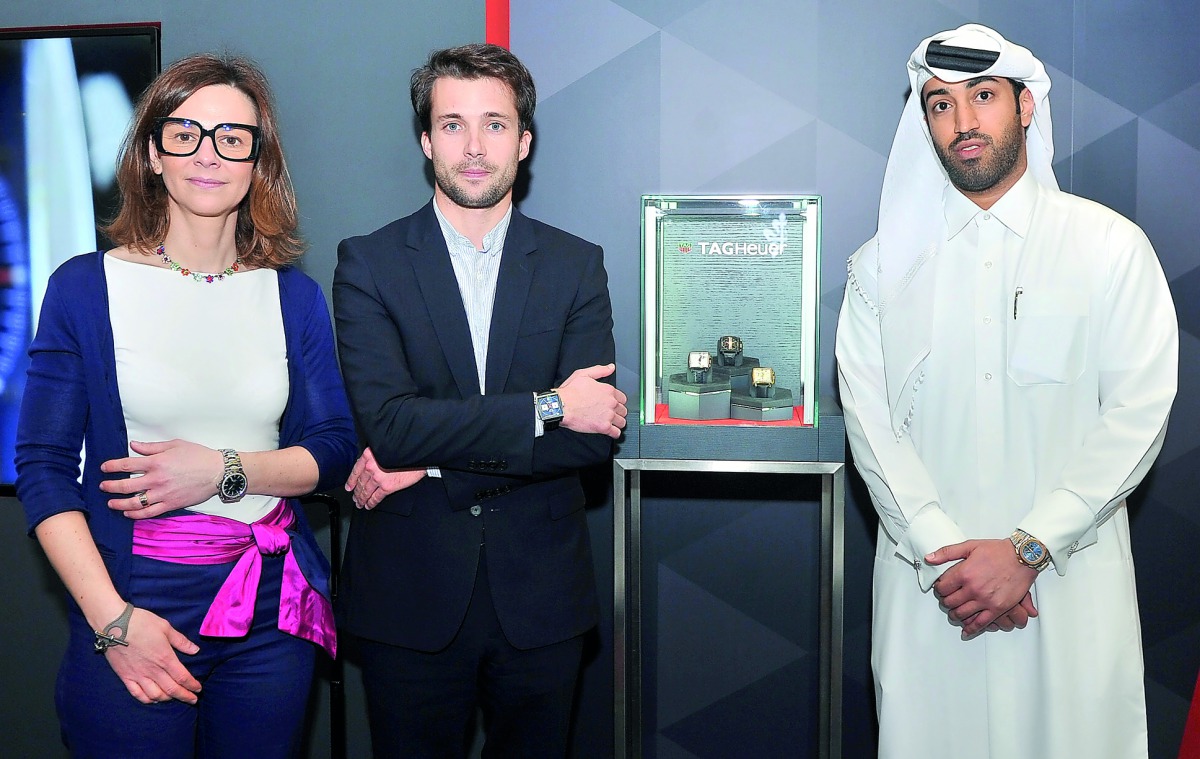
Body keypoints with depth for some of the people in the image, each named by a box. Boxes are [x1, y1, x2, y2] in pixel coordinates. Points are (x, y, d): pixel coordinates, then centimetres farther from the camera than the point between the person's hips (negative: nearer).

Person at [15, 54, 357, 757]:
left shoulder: (295, 298, 4)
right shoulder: (84, 287, -3)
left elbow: (336, 450, 5)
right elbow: (43, 468, -4)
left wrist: (226, 472, -13)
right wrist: (112, 620, -13)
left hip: (270, 616, 2)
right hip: (131, 600, -2)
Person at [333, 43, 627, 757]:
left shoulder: (577, 265, 2)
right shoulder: (369, 262, -3)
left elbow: (595, 436, -9)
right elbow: (387, 422, -16)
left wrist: (432, 460, -15)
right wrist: (548, 407, -17)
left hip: (541, 593, 2)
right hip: (408, 592, -1)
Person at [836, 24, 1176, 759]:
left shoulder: (1112, 246, 1)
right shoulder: (883, 265, 6)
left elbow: (1137, 412, -5)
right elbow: (869, 420, -1)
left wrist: (1026, 549, -13)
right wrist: (944, 554, -12)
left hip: (1070, 584, -1)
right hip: (927, 586, 1)